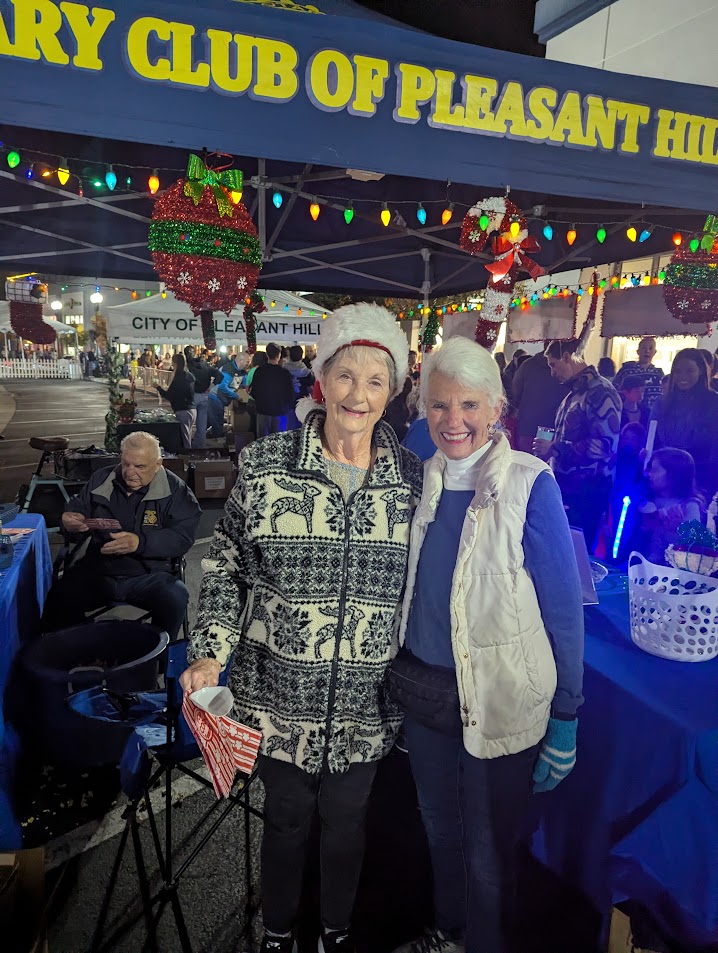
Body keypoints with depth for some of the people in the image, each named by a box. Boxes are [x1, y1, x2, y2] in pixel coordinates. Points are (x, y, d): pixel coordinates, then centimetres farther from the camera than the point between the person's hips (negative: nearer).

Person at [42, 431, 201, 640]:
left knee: (175, 600, -33)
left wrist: (140, 542, -26)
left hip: (149, 574, -3)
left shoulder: (175, 489, -2)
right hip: (97, 571, 3)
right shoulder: (101, 479, 11)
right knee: (59, 600, -25)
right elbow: (76, 510, 22)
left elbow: (182, 537, -12)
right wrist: (70, 523, -3)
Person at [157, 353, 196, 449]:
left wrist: (158, 387, 2)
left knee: (184, 441, -5)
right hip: (192, 410, 9)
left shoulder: (178, 378, -14)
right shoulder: (190, 376, 11)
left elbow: (169, 396, -11)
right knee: (188, 440, 14)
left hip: (183, 412, -9)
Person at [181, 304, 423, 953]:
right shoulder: (264, 466, -10)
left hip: (367, 702, 1)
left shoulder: (413, 478, -5)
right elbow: (226, 568, -3)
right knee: (287, 816, 19)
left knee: (347, 818, 21)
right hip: (280, 694, -1)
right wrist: (210, 654, -12)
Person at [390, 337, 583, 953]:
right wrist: (404, 682, 9)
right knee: (440, 829, 26)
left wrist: (565, 722, -9)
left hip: (497, 704, -5)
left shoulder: (529, 484, -16)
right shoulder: (425, 479, -1)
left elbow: (564, 608, -12)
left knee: (488, 851, 16)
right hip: (424, 693, 5)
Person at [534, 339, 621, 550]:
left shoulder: (600, 392, -15)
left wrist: (555, 449, -20)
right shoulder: (575, 391, 15)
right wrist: (550, 445, 13)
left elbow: (605, 445, -25)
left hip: (587, 491, -9)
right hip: (567, 485, 9)